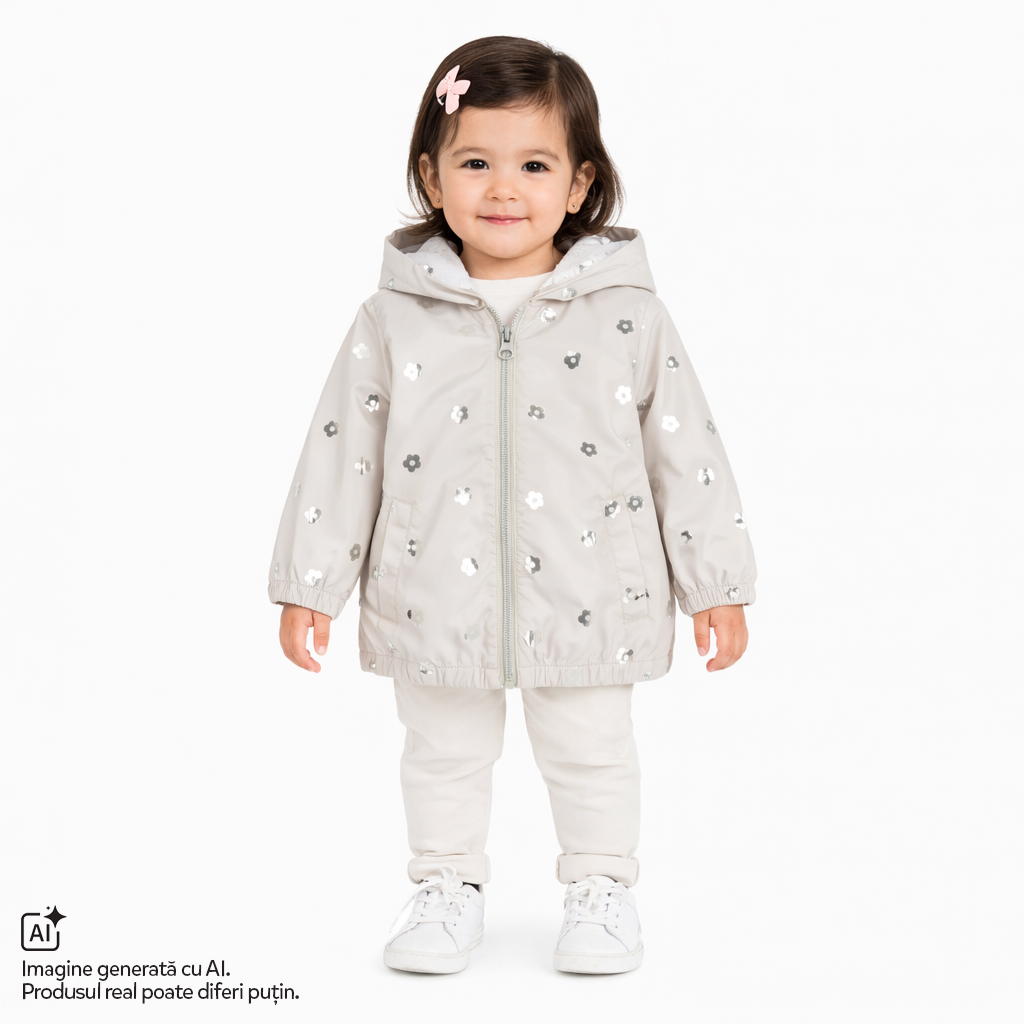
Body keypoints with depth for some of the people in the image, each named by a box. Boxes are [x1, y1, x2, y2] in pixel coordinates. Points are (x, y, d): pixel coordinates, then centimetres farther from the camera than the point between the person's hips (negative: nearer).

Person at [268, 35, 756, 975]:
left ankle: (602, 885, 36)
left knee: (591, 755, 14)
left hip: (585, 603, -1)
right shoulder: (397, 318, -4)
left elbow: (686, 448, -1)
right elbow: (341, 450, 1)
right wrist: (308, 583, 1)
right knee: (445, 756, 16)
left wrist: (718, 584, 0)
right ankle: (449, 883, 36)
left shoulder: (625, 314, -6)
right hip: (435, 603, 1)